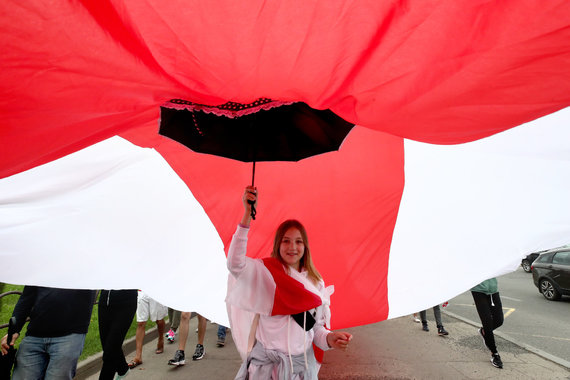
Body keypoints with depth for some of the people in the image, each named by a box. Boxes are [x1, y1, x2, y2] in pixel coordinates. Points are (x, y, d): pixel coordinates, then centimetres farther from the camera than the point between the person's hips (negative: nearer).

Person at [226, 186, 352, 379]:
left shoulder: (316, 283, 1)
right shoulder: (266, 271, -10)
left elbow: (317, 327, 5)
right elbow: (235, 264, -29)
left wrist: (330, 339, -18)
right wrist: (247, 214, -34)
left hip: (302, 364, 3)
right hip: (265, 363, -3)